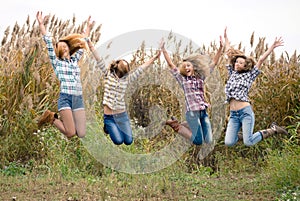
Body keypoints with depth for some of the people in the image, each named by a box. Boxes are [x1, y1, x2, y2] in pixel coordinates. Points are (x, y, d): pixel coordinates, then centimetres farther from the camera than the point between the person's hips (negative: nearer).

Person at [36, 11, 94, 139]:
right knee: (71, 134, -15)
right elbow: (49, 44, 3)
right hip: (65, 98, -5)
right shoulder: (56, 62, 9)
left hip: (78, 99, 5)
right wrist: (41, 24, -2)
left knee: (81, 134, -6)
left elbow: (82, 45, 29)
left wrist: (88, 27, 34)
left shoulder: (74, 60, 21)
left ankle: (64, 120, 23)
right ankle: (51, 118, 11)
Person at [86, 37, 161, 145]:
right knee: (118, 141, -11)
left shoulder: (127, 79, 8)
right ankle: (108, 127, 20)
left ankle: (116, 128, 28)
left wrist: (154, 58, 8)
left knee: (128, 141, -2)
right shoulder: (108, 75, 2)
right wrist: (90, 45, -13)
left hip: (122, 115, 3)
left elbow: (140, 69, 8)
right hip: (109, 116, -3)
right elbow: (99, 60, -6)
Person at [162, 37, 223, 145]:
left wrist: (220, 48, 9)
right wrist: (164, 50, -6)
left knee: (208, 140, 4)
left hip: (203, 112, 5)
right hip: (192, 112, -5)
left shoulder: (200, 77, 14)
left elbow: (214, 63, 14)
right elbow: (171, 65, 0)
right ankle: (176, 125, 14)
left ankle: (184, 125, 21)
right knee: (198, 141, -7)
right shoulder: (183, 79, 5)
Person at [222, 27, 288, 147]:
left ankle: (273, 130, 10)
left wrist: (273, 46, -2)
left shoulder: (249, 75, 6)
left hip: (245, 111, -5)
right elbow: (229, 54, 24)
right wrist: (226, 38, 31)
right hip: (233, 114, 5)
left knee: (249, 143, -14)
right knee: (229, 143, -10)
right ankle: (242, 136, 23)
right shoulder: (232, 74, 17)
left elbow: (261, 60, 1)